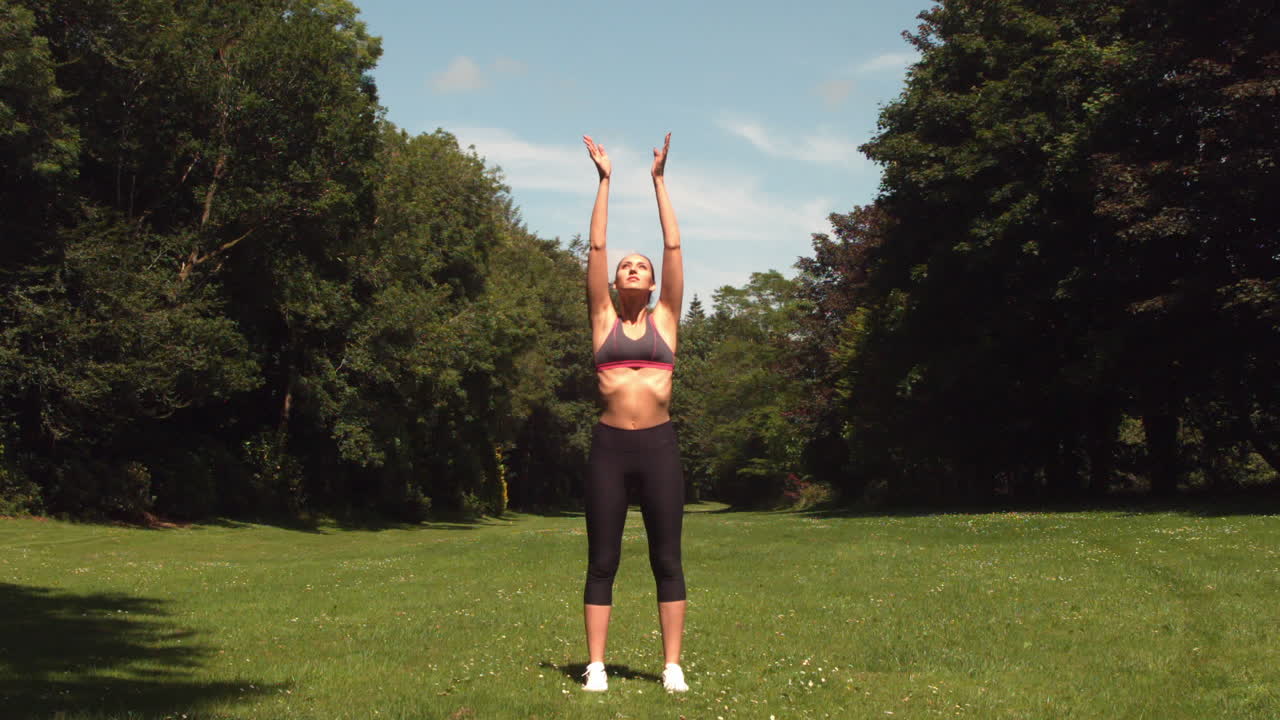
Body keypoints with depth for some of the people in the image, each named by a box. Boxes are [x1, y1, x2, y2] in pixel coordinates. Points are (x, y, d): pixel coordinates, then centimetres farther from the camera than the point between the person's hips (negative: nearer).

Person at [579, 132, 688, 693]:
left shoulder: (665, 318, 11)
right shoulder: (604, 320, 10)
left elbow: (673, 246, 8)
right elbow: (596, 247, 9)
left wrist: (659, 180, 9)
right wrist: (605, 181, 10)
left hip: (658, 445, 0)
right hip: (609, 446, 0)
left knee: (666, 559, 3)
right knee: (602, 561, 2)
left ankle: (672, 665, 7)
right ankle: (596, 665, 7)